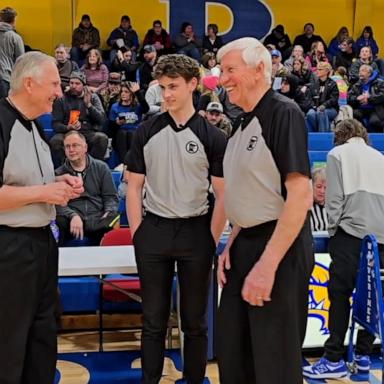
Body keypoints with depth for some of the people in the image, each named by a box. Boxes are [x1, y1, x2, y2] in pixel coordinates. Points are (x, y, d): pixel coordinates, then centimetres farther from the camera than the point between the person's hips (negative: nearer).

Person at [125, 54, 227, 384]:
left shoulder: (212, 136, -2)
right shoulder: (146, 132, 4)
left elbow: (223, 195, -2)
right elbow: (134, 187, 6)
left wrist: (212, 240, -7)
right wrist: (137, 234, -1)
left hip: (195, 231, -1)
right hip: (153, 230, 2)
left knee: (195, 320, 10)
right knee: (153, 319, 10)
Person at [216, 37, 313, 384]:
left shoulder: (283, 113, -14)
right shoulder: (243, 124, 12)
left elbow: (300, 195, -22)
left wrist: (267, 264, -23)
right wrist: (232, 245, 9)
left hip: (279, 247, -8)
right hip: (246, 244, 9)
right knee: (232, 351, 17)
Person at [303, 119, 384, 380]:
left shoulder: (338, 154, 3)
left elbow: (335, 198, -5)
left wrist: (333, 230, 4)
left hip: (350, 233, -5)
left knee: (340, 295, -4)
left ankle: (334, 360, -2)